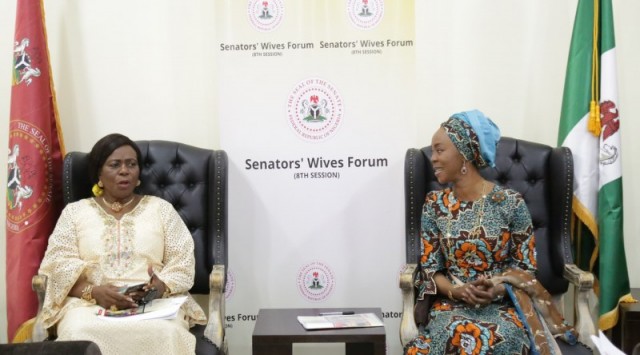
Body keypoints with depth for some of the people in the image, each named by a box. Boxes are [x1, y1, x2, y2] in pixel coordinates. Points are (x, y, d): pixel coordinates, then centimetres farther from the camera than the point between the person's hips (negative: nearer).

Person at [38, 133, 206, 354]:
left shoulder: (161, 208, 16)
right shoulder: (75, 211, 16)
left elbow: (182, 262, 8)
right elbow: (59, 264, 5)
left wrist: (161, 287, -15)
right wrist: (94, 292, -15)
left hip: (155, 302, 0)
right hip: (89, 303, 0)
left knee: (162, 334, -35)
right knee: (80, 334, -35)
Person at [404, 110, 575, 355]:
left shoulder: (511, 203, -3)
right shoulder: (434, 204, 5)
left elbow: (525, 267, 2)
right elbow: (429, 269, 5)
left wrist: (499, 288, -18)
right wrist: (456, 290, -15)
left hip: (503, 305, -1)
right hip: (451, 305, 1)